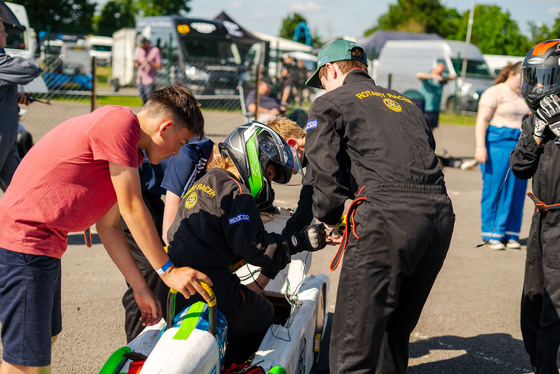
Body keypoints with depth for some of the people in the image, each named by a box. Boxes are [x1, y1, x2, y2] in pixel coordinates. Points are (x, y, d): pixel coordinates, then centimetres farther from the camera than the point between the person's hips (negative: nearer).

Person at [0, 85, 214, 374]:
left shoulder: (131, 154, 15)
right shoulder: (120, 122, -16)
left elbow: (108, 225, 17)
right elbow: (132, 209, -16)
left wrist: (140, 289, 16)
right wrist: (168, 271, -9)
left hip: (45, 245, 11)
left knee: (48, 336, 22)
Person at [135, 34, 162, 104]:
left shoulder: (155, 51, -3)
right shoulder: (139, 50, 15)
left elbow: (160, 66, -6)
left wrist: (149, 62, -19)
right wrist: (136, 63, -3)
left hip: (149, 82, -6)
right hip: (140, 80, 6)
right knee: (144, 103, 9)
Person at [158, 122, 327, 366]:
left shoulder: (203, 183, 21)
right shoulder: (236, 192, -9)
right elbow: (253, 247, -16)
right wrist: (300, 241, -10)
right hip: (209, 293, -9)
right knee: (263, 315, 12)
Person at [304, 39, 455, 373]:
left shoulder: (330, 103, 12)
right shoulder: (408, 103, 31)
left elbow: (326, 173, 2)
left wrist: (329, 220, 20)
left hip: (387, 217, -7)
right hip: (440, 214, 7)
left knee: (354, 344, -3)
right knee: (397, 331, 22)